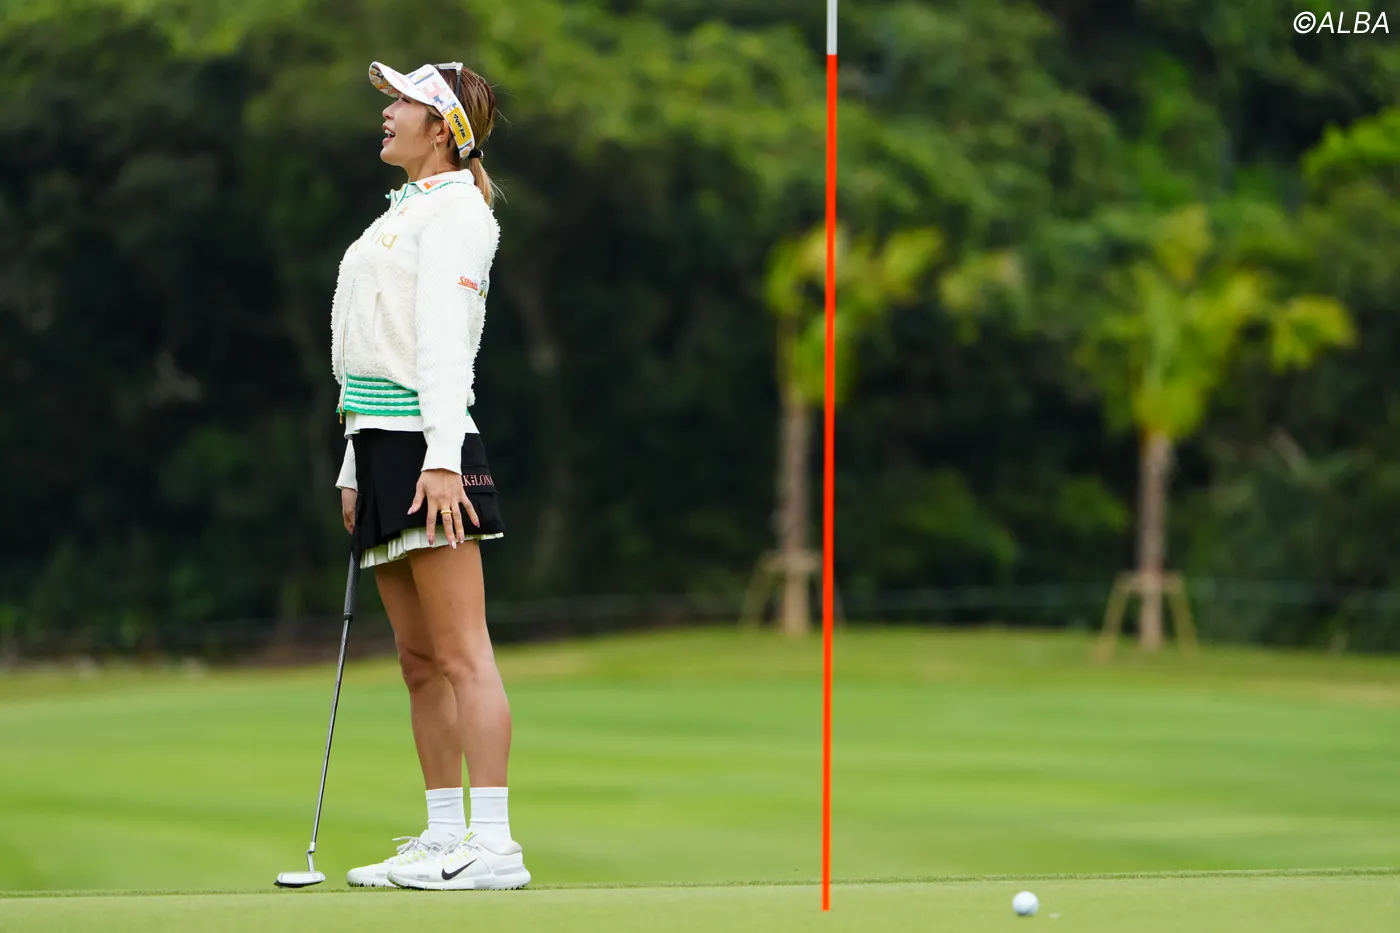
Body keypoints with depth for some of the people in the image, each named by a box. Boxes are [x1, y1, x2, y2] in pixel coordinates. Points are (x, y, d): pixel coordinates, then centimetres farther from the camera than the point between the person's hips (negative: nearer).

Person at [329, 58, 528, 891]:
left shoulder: (455, 209, -5)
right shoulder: (401, 213, 23)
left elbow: (445, 338, -16)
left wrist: (441, 456, -24)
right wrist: (355, 468, 20)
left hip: (426, 443, -9)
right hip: (379, 445, 9)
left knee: (461, 653, -12)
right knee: (420, 660, 8)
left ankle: (494, 845, -14)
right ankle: (444, 837, 10)